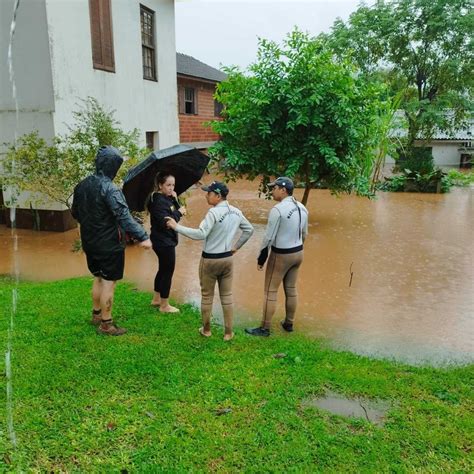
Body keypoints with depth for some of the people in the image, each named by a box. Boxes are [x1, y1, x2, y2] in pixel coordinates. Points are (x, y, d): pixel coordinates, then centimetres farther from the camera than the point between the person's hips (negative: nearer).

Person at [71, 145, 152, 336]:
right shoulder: (109, 189, -22)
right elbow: (124, 216, -29)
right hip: (109, 245, -8)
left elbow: (75, 213, 15)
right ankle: (106, 324, 12)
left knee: (98, 278, 22)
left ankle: (96, 314, 36)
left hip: (90, 242, 8)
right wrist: (142, 237, -31)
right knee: (109, 282, 3)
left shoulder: (82, 185, 4)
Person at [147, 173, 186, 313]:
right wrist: (178, 212, -17)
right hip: (164, 242, -10)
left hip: (165, 241, 10)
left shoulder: (167, 198, 9)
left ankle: (156, 299, 34)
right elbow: (165, 223, -28)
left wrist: (175, 200, -7)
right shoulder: (158, 201, -20)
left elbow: (178, 213, 7)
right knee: (167, 272, 0)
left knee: (163, 270, 20)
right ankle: (164, 306, 12)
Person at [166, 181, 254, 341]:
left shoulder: (213, 212, -21)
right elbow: (249, 230, 13)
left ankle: (206, 329, 27)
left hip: (210, 260, -5)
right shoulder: (236, 212, 2)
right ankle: (228, 332, 19)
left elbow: (201, 234, -28)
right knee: (227, 296, 13)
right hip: (227, 259, 6)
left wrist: (177, 227, -23)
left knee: (207, 296, 12)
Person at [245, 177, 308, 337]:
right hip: (298, 253, 8)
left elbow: (269, 237, -19)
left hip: (281, 255, -8)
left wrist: (261, 257, -9)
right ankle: (289, 323, 32)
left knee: (270, 291, 3)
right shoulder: (302, 208, 3)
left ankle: (265, 328, 12)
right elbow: (304, 233, 12)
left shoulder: (278, 209, -21)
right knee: (291, 289, 19)